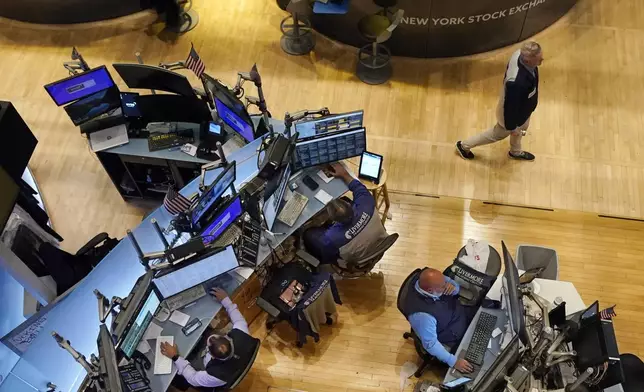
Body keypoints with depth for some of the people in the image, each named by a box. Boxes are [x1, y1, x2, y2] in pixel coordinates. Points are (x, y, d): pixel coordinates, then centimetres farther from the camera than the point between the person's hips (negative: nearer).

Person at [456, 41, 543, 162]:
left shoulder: (520, 54, -25)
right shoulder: (517, 82, -49)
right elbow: (511, 106, -33)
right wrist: (512, 127, -15)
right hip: (513, 113, -8)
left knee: (521, 128, 34)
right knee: (498, 134, 22)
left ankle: (516, 151, 65)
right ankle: (464, 145, 43)